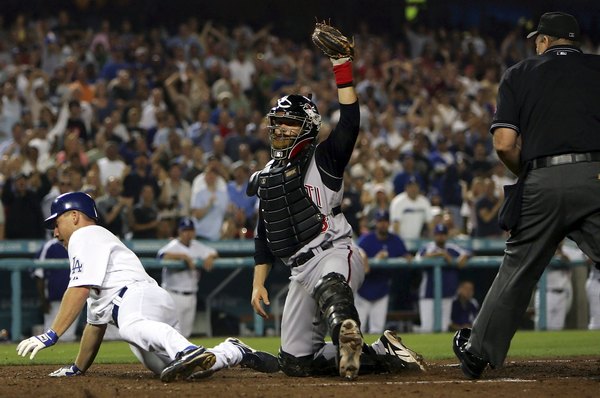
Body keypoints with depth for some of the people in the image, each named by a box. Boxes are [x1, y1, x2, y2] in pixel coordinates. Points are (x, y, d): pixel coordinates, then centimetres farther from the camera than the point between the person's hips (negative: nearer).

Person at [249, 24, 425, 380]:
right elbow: (264, 236, 24)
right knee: (297, 363, 1)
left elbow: (350, 123, -15)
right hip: (301, 270, 7)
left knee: (329, 287, -45)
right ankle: (379, 353, 9)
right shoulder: (266, 178, 21)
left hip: (334, 253, -7)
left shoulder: (323, 160, 3)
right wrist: (258, 284, 15)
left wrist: (341, 65, -20)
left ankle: (346, 333, -74)